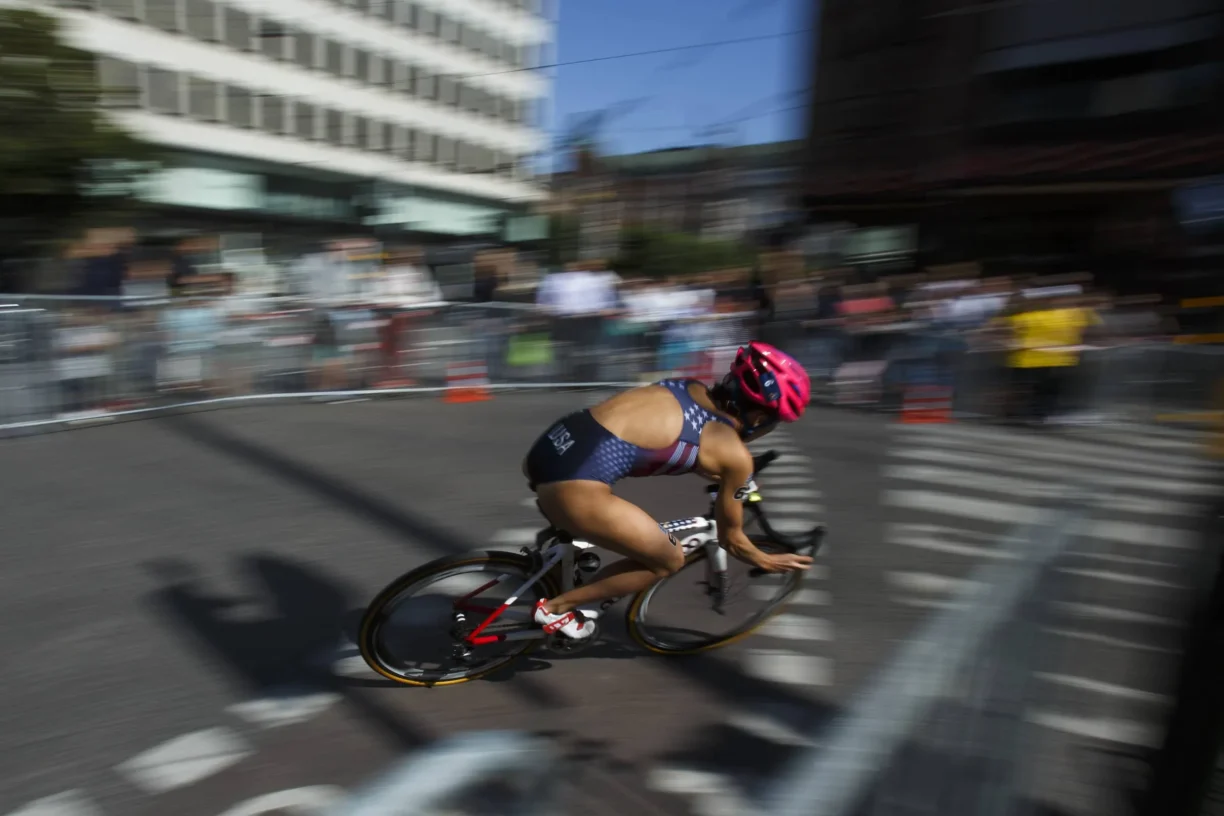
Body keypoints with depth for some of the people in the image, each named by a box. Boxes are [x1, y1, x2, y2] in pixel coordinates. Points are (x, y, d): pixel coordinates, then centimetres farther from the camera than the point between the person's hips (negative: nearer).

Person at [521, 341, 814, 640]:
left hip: (550, 445, 8)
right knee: (669, 561, 14)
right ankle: (556, 609, 19)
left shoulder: (693, 387, 20)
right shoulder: (735, 455, 2)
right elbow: (731, 539, 16)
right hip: (575, 483, -8)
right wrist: (767, 562, 35)